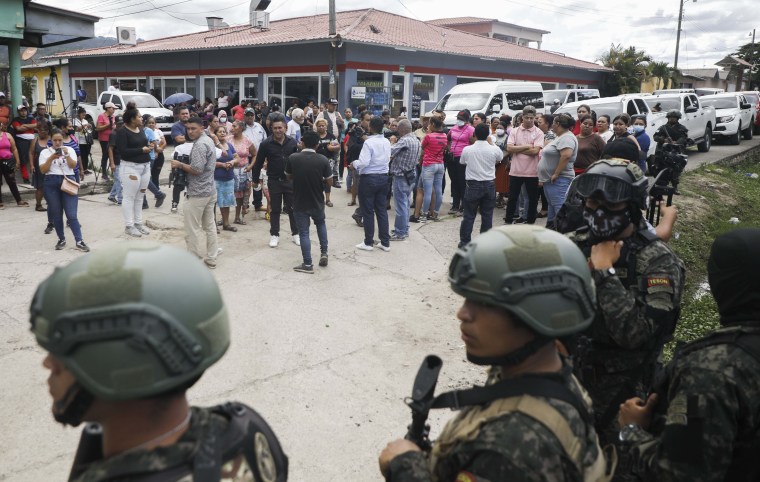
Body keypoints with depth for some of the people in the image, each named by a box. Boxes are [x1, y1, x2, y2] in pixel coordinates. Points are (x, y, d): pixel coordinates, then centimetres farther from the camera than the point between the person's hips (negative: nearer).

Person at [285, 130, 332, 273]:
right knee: (320, 223, 28)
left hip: (299, 202, -1)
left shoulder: (292, 158, -12)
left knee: (303, 232, 6)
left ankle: (307, 264, 9)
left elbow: (289, 177, 3)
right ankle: (324, 253, 24)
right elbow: (329, 181, -5)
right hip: (317, 201, 2)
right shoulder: (323, 160, -12)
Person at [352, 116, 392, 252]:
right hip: (383, 177, 6)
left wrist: (354, 163, -2)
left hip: (369, 178, -6)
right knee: (381, 210, 11)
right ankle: (385, 243, 14)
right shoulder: (387, 142, 5)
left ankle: (368, 243, 11)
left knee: (368, 211, 4)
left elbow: (363, 163, -20)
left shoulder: (369, 142, -16)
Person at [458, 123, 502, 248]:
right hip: (489, 185, 1)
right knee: (487, 215, 8)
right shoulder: (495, 149, -6)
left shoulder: (467, 150, -8)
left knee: (469, 215, 6)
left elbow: (462, 162, 11)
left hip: (473, 185, -1)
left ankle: (464, 242, 11)